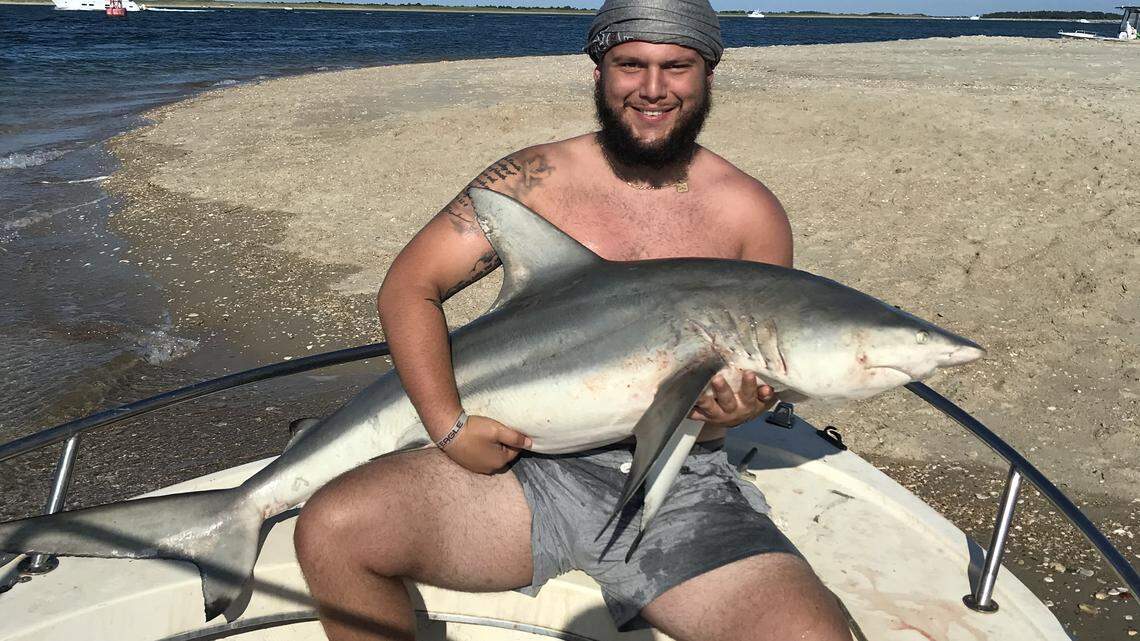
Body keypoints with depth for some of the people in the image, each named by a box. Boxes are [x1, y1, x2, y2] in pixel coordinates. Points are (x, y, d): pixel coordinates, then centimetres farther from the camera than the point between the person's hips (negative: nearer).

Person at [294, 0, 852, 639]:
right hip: (525, 457, 1)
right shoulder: (537, 179, 2)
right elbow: (409, 286, 0)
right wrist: (450, 426, -11)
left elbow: (765, 376, 11)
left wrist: (728, 411, -14)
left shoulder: (751, 213, 4)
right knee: (330, 529, -19)